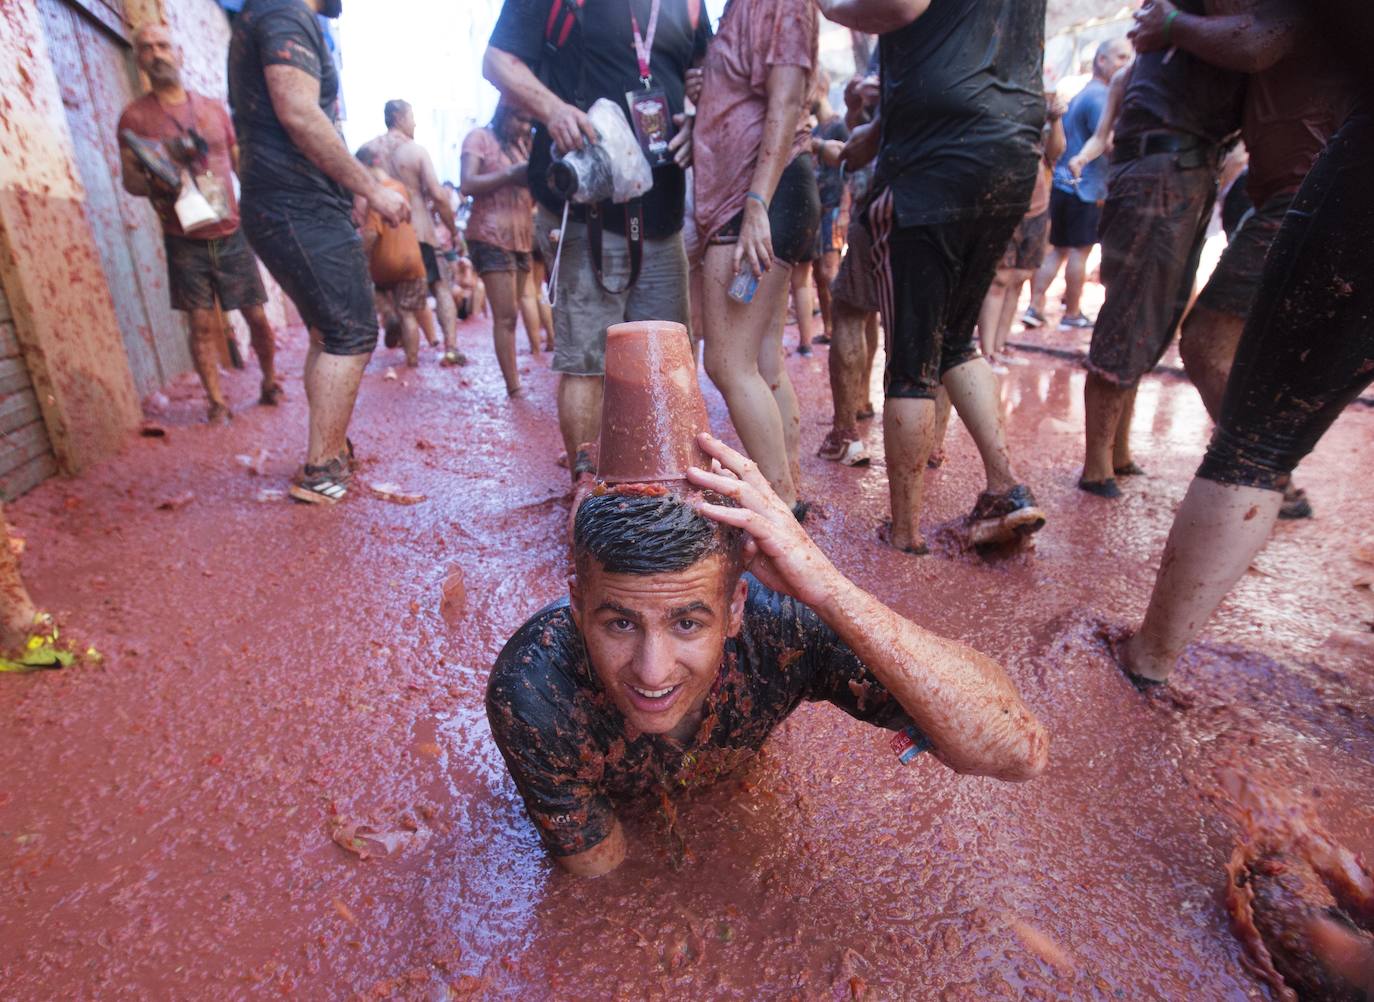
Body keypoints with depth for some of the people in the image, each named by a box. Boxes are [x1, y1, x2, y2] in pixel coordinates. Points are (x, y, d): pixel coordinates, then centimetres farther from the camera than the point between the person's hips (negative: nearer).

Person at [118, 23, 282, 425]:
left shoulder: (215, 107, 10)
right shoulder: (134, 116, 3)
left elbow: (242, 165, 14)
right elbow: (129, 180, 1)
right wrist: (155, 184, -21)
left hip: (231, 234, 2)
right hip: (184, 241, -1)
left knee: (255, 315, 1)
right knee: (202, 324, -4)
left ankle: (271, 382, 20)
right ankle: (217, 403, 3)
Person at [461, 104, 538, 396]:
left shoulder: (520, 144, 21)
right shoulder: (479, 138, 2)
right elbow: (468, 185, -11)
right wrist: (511, 174, -18)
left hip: (523, 238, 7)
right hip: (491, 237, -7)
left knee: (522, 309, 5)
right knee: (506, 316, -11)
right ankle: (514, 388, -11)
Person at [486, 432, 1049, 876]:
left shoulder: (781, 623, -42)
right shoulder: (531, 696, -40)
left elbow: (1018, 751, -48)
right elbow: (604, 880, -24)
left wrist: (829, 590, -59)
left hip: (737, 772, 0)